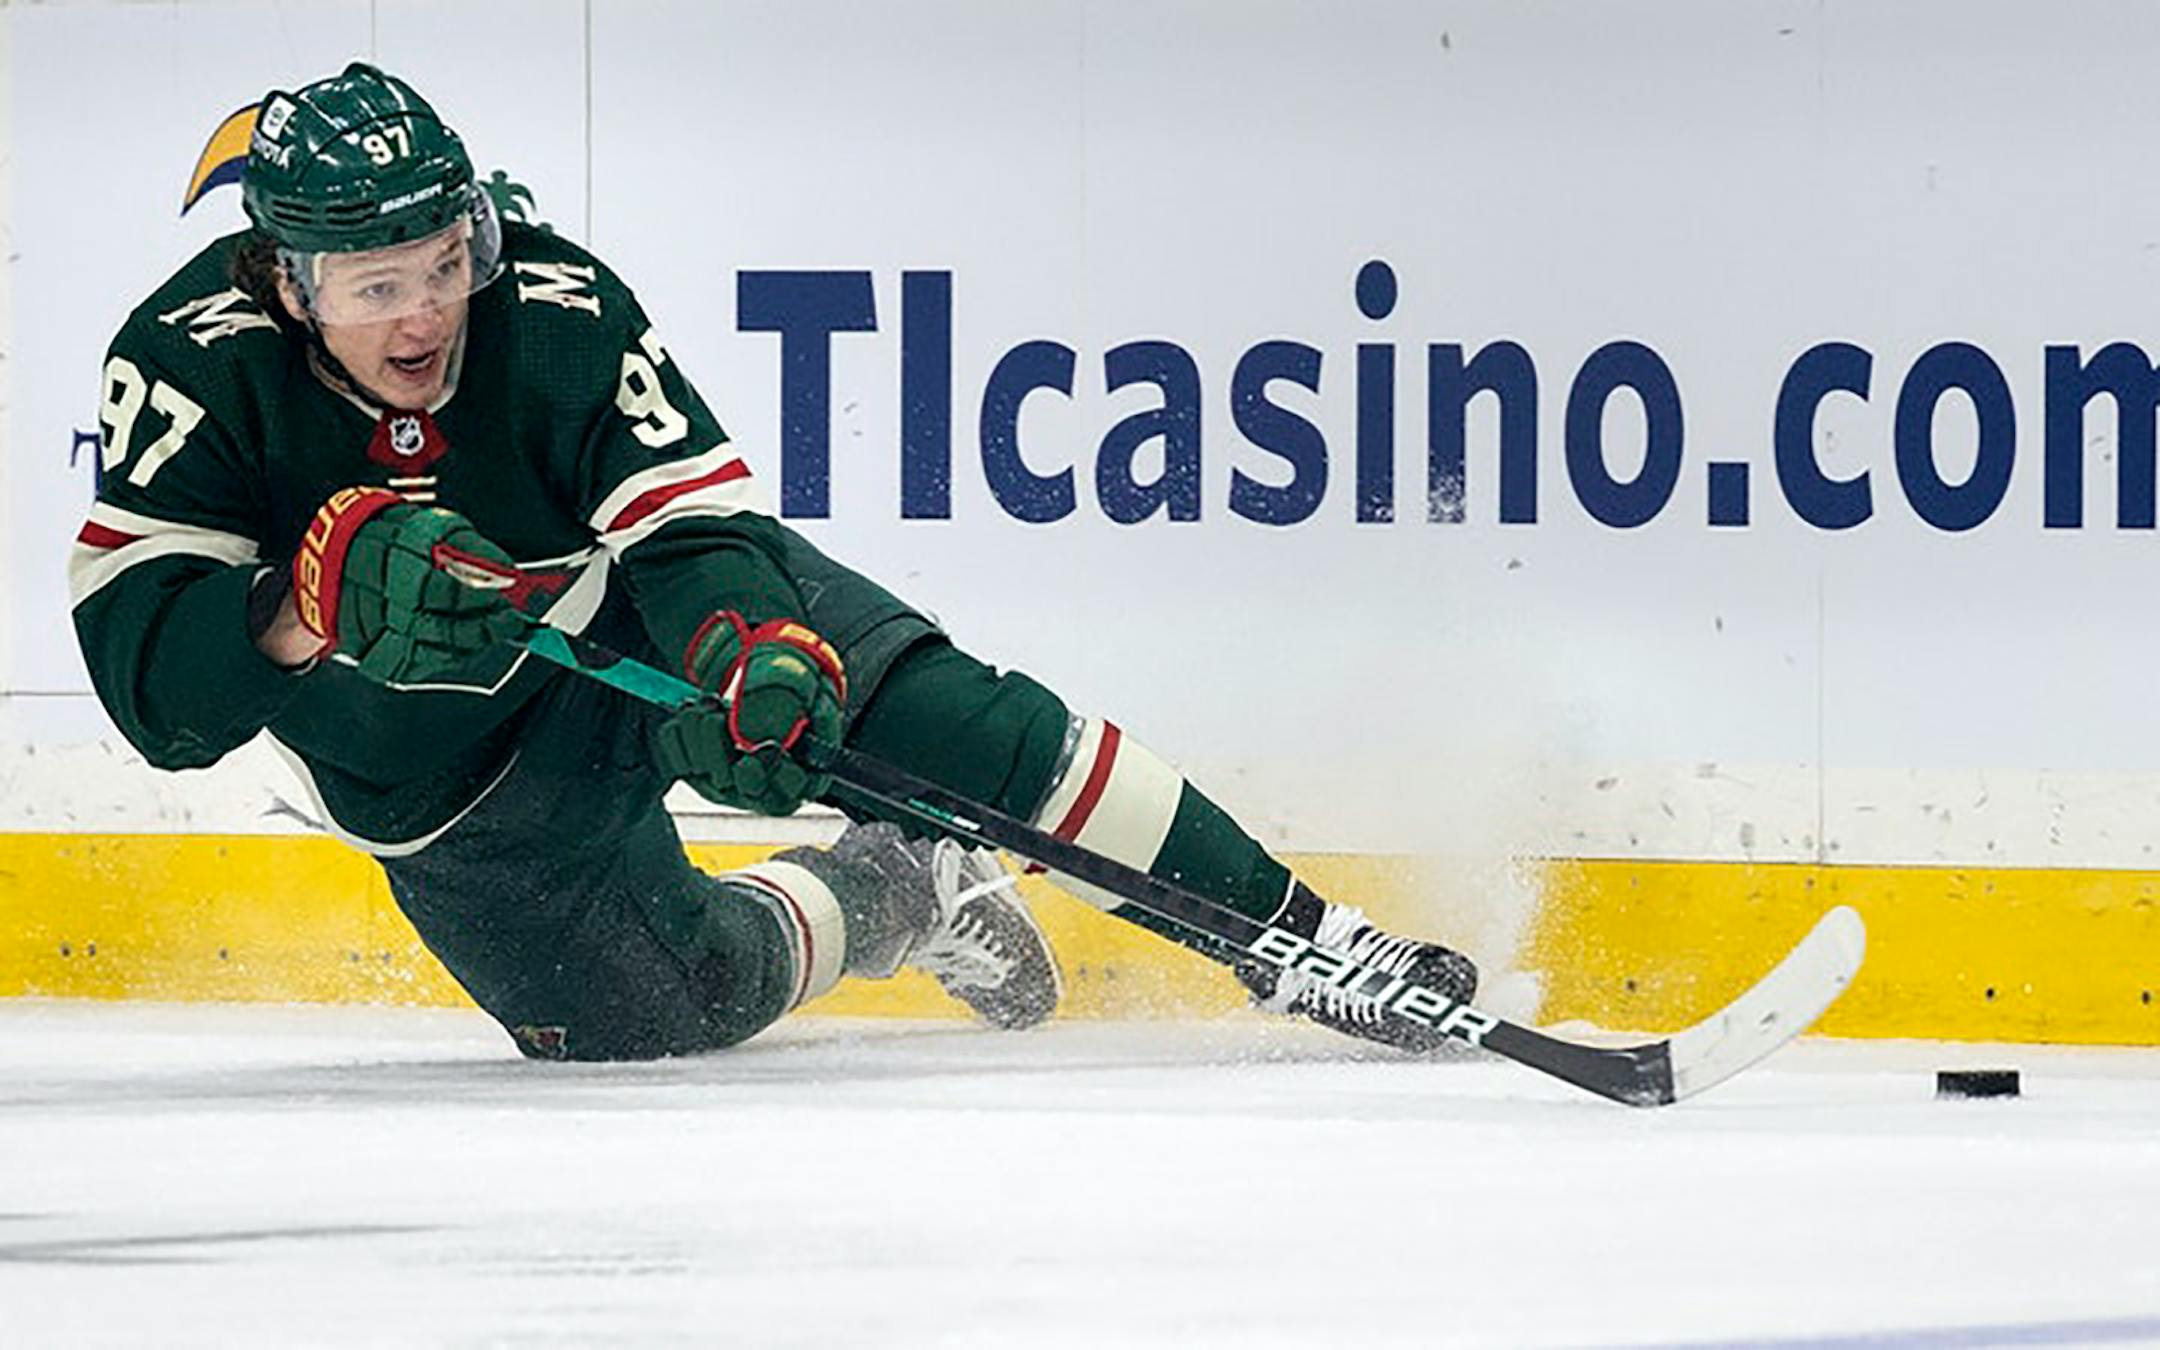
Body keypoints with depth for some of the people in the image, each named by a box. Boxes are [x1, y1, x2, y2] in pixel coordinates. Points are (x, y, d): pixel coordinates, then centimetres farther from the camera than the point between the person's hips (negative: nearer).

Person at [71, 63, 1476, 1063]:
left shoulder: (554, 309, -26)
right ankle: (880, 901, 24)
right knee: (664, 1011, -8)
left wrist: (751, 650, -49)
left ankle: (1289, 934, -6)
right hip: (450, 774, 0)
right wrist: (316, 607, -49)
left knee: (924, 704, -17)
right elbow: (148, 679, -31)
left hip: (644, 610, 0)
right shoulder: (193, 366, -27)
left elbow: (698, 527, -27)